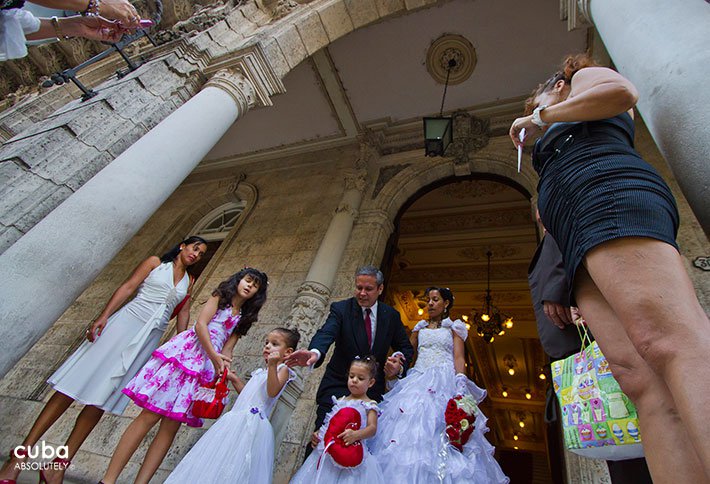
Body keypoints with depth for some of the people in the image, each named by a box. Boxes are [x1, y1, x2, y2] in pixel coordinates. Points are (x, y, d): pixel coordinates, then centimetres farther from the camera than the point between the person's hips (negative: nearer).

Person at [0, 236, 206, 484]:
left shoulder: (189, 281, 14)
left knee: (102, 396, 2)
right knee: (78, 381, -4)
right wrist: (103, 316, -13)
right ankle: (20, 454, 8)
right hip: (125, 321, -2)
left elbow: (183, 312, 12)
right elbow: (127, 287, -2)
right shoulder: (155, 262, 4)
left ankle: (60, 464, 10)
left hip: (150, 338, 3)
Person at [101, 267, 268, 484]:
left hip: (204, 367, 5)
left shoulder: (243, 318, 19)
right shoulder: (220, 296, 6)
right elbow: (200, 325, -8)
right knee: (149, 417, -6)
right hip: (184, 352, -5)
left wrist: (223, 367, -9)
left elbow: (227, 349, 10)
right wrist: (214, 355, -16)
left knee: (171, 427, 3)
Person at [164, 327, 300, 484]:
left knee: (237, 470, -12)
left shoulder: (283, 369, -3)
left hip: (253, 423, -9)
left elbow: (272, 392, -21)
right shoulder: (261, 372, 22)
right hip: (237, 420, 9)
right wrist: (235, 379, 25)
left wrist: (272, 365, -33)